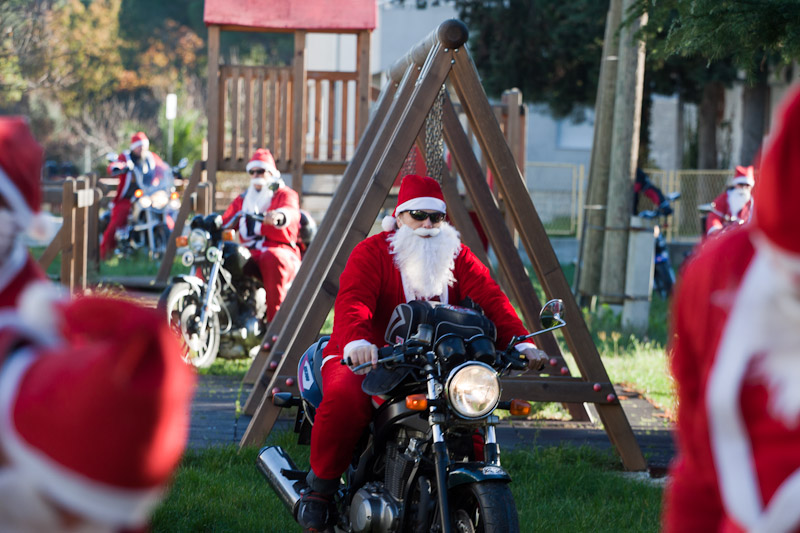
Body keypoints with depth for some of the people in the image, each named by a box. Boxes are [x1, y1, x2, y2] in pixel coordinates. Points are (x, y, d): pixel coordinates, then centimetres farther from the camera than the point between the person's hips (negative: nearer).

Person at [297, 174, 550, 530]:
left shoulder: (457, 257, 10)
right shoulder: (372, 253, -4)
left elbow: (490, 299, -4)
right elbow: (352, 302, -22)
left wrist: (522, 343, -22)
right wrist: (357, 342, -44)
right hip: (370, 361, -4)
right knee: (345, 399, -35)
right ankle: (321, 483, -8)